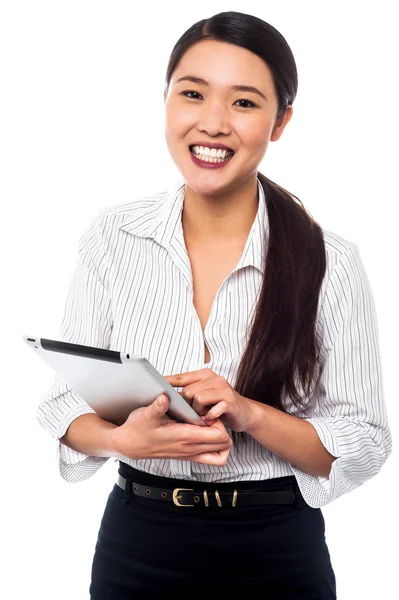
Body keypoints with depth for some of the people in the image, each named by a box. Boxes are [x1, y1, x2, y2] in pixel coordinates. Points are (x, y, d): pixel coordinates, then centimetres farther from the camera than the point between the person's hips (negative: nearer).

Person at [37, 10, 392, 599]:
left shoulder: (329, 262, -12)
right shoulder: (112, 237, -6)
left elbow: (363, 448, -9)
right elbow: (64, 407, -2)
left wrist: (249, 414, -24)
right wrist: (124, 439, -23)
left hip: (277, 551, -1)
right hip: (137, 544, 2)